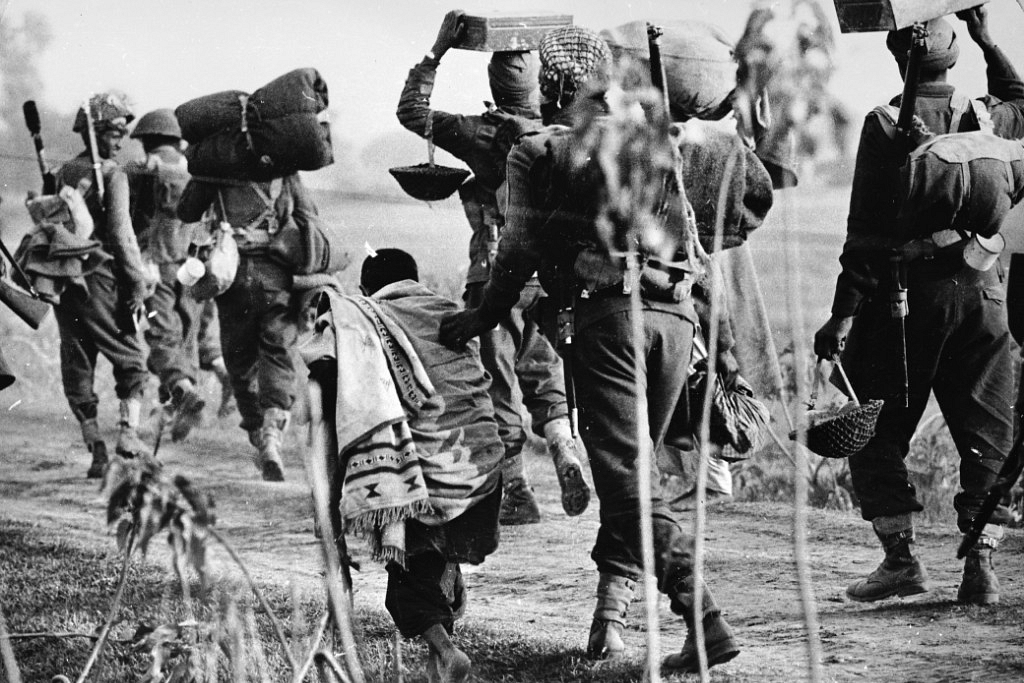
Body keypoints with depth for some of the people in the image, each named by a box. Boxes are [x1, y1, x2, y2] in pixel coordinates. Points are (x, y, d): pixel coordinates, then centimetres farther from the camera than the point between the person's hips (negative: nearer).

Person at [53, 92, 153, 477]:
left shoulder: (64, 174, 12)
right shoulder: (111, 175, -7)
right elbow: (121, 235, -14)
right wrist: (138, 285, -12)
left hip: (63, 282, 5)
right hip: (100, 279, -5)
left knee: (77, 366, 8)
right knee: (130, 359, 7)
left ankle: (96, 450, 5)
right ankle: (128, 434, -6)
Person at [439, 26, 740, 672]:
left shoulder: (538, 152, 8)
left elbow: (522, 250, 5)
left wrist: (484, 316, 14)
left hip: (610, 312, -5)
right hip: (677, 311, 5)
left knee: (626, 474, -9)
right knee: (631, 462, 18)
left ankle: (704, 615, -21)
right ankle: (611, 608, 15)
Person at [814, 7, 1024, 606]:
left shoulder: (885, 126, -8)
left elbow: (868, 230, -11)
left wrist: (845, 312, -9)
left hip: (904, 293, -3)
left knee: (878, 435, 8)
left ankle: (902, 557, 3)